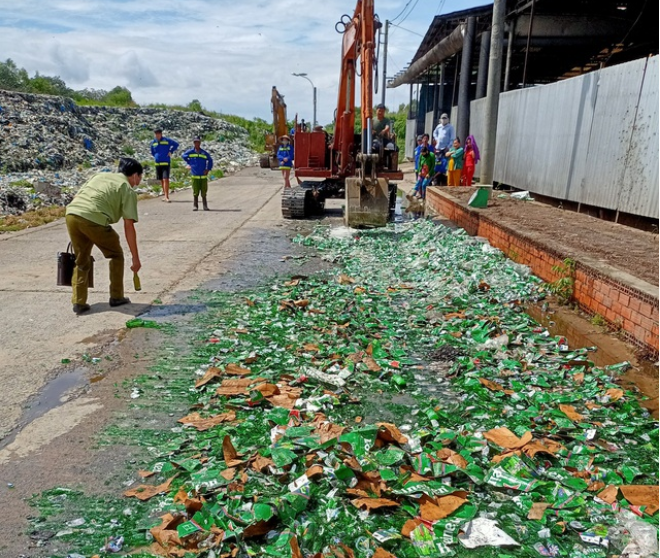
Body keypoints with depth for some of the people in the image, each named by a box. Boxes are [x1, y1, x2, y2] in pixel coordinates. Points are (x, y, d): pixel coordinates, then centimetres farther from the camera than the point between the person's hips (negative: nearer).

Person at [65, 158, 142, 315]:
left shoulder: (100, 175, 28)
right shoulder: (128, 190, 9)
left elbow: (77, 197, 22)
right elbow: (128, 227, 2)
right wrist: (135, 257, 3)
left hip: (71, 215, 6)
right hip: (94, 219, -6)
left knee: (81, 261, 22)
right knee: (116, 255, 18)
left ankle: (78, 302, 18)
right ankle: (116, 297, 23)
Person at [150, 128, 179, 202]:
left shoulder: (167, 140, -2)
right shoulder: (153, 143, 9)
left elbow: (176, 144, 5)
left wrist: (171, 152, 0)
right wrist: (156, 157, 12)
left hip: (166, 163, -5)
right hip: (157, 163, 5)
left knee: (166, 179, -14)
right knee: (161, 180, 10)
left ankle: (166, 196, -15)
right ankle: (165, 195, 20)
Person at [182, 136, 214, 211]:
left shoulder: (205, 153, 3)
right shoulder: (190, 152, 3)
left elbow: (210, 160, 17)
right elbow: (183, 156, 20)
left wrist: (208, 169, 8)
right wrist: (189, 163, 14)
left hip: (203, 176, 1)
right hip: (195, 176, -1)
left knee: (204, 192, 3)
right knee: (195, 192, 0)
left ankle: (205, 206, 12)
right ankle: (195, 206, 7)